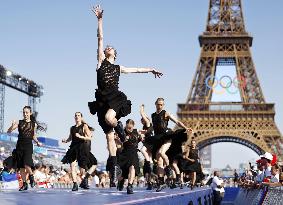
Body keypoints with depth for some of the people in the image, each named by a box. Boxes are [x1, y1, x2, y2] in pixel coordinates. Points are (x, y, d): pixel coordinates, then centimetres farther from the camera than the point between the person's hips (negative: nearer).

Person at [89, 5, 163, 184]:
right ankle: (115, 167, 9)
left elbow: (136, 69, 32)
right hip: (103, 100, 1)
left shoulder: (118, 68, 16)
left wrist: (151, 70, 38)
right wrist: (100, 19, 5)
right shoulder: (101, 61, 11)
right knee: (109, 136, 2)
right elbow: (101, 38, 7)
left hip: (115, 98, 0)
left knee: (109, 118, -36)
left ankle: (119, 126, 1)